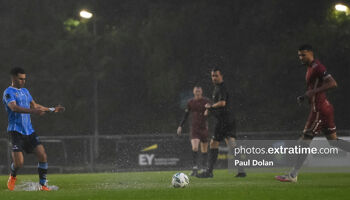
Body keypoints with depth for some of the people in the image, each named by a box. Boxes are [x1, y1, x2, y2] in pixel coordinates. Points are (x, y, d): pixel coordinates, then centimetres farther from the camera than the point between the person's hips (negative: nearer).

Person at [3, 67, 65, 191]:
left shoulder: (25, 91, 17)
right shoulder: (9, 92, -9)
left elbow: (34, 105, 30)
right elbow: (14, 107, -27)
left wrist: (52, 110, 29)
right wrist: (32, 111, -38)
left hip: (29, 131, 7)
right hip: (15, 131, -7)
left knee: (42, 156, -7)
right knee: (18, 163, -12)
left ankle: (43, 184, 2)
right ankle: (13, 176, 22)